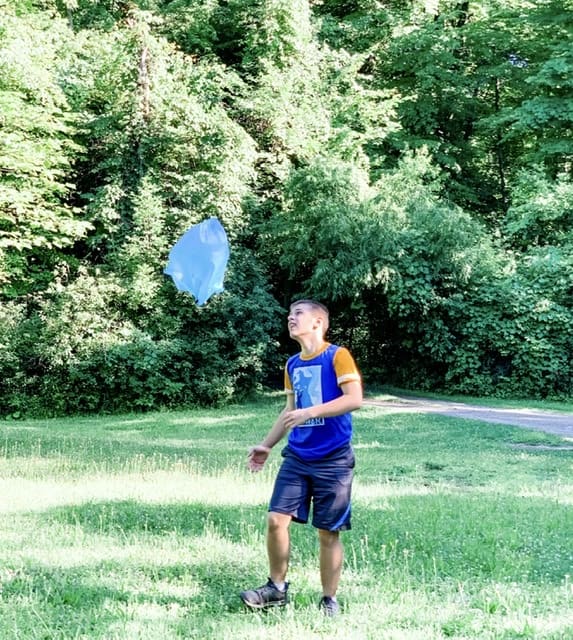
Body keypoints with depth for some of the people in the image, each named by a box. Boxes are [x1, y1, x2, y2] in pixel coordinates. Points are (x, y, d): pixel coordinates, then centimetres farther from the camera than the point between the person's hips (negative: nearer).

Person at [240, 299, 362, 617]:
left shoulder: (337, 356, -9)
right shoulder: (293, 364, 12)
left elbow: (354, 399, -19)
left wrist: (311, 412, -26)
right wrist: (267, 445, 18)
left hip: (333, 460, -6)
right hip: (296, 457, 6)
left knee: (328, 532, 2)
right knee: (275, 520, -1)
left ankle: (329, 600, 17)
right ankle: (277, 587, 17)